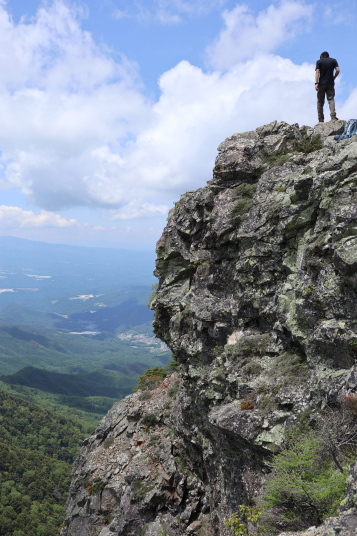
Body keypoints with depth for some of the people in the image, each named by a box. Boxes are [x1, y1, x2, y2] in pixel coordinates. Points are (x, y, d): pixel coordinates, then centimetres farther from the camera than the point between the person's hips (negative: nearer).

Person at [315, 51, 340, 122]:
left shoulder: (319, 61, 5)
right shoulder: (333, 60, 10)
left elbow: (317, 72, -5)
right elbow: (338, 70, 2)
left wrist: (316, 83, -11)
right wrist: (333, 78, 15)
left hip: (321, 84, -1)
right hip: (330, 83, 1)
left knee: (320, 102, 4)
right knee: (331, 99, -4)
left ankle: (321, 120, 0)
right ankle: (333, 116, -25)